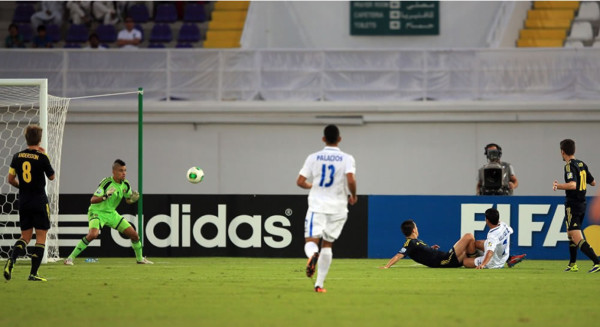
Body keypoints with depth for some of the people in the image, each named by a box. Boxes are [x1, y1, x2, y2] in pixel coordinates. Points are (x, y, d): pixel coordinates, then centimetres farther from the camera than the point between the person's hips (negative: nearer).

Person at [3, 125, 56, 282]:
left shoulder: (17, 157, 1)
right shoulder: (42, 158, -11)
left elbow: (11, 179, 4)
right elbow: (51, 176, 4)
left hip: (23, 202, 4)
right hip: (40, 201, -4)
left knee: (25, 236, 14)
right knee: (41, 237, 3)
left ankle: (11, 260, -12)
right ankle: (33, 273, -3)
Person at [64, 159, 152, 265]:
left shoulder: (125, 185, -2)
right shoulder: (107, 183, -22)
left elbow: (128, 200, 14)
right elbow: (92, 200, -26)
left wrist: (133, 199, -9)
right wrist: (105, 196, -43)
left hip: (111, 213, 7)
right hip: (97, 212, -7)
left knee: (134, 234, 3)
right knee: (93, 234, -33)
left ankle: (140, 258, 27)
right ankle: (71, 258, -25)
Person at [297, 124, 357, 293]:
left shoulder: (313, 158, 4)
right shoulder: (347, 159, -1)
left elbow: (300, 181, 3)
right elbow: (351, 180, -17)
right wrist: (353, 196, 3)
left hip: (317, 206, -1)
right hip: (338, 208, 1)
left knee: (311, 241, -5)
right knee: (327, 244, 13)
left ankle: (313, 255, -43)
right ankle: (319, 284, 9)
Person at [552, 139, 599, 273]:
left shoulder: (569, 166, -15)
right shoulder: (582, 165, 9)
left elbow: (572, 185, -29)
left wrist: (558, 186, -16)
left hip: (572, 205, -9)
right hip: (582, 204, 9)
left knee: (578, 239, -14)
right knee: (570, 234, 25)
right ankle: (572, 264, 32)